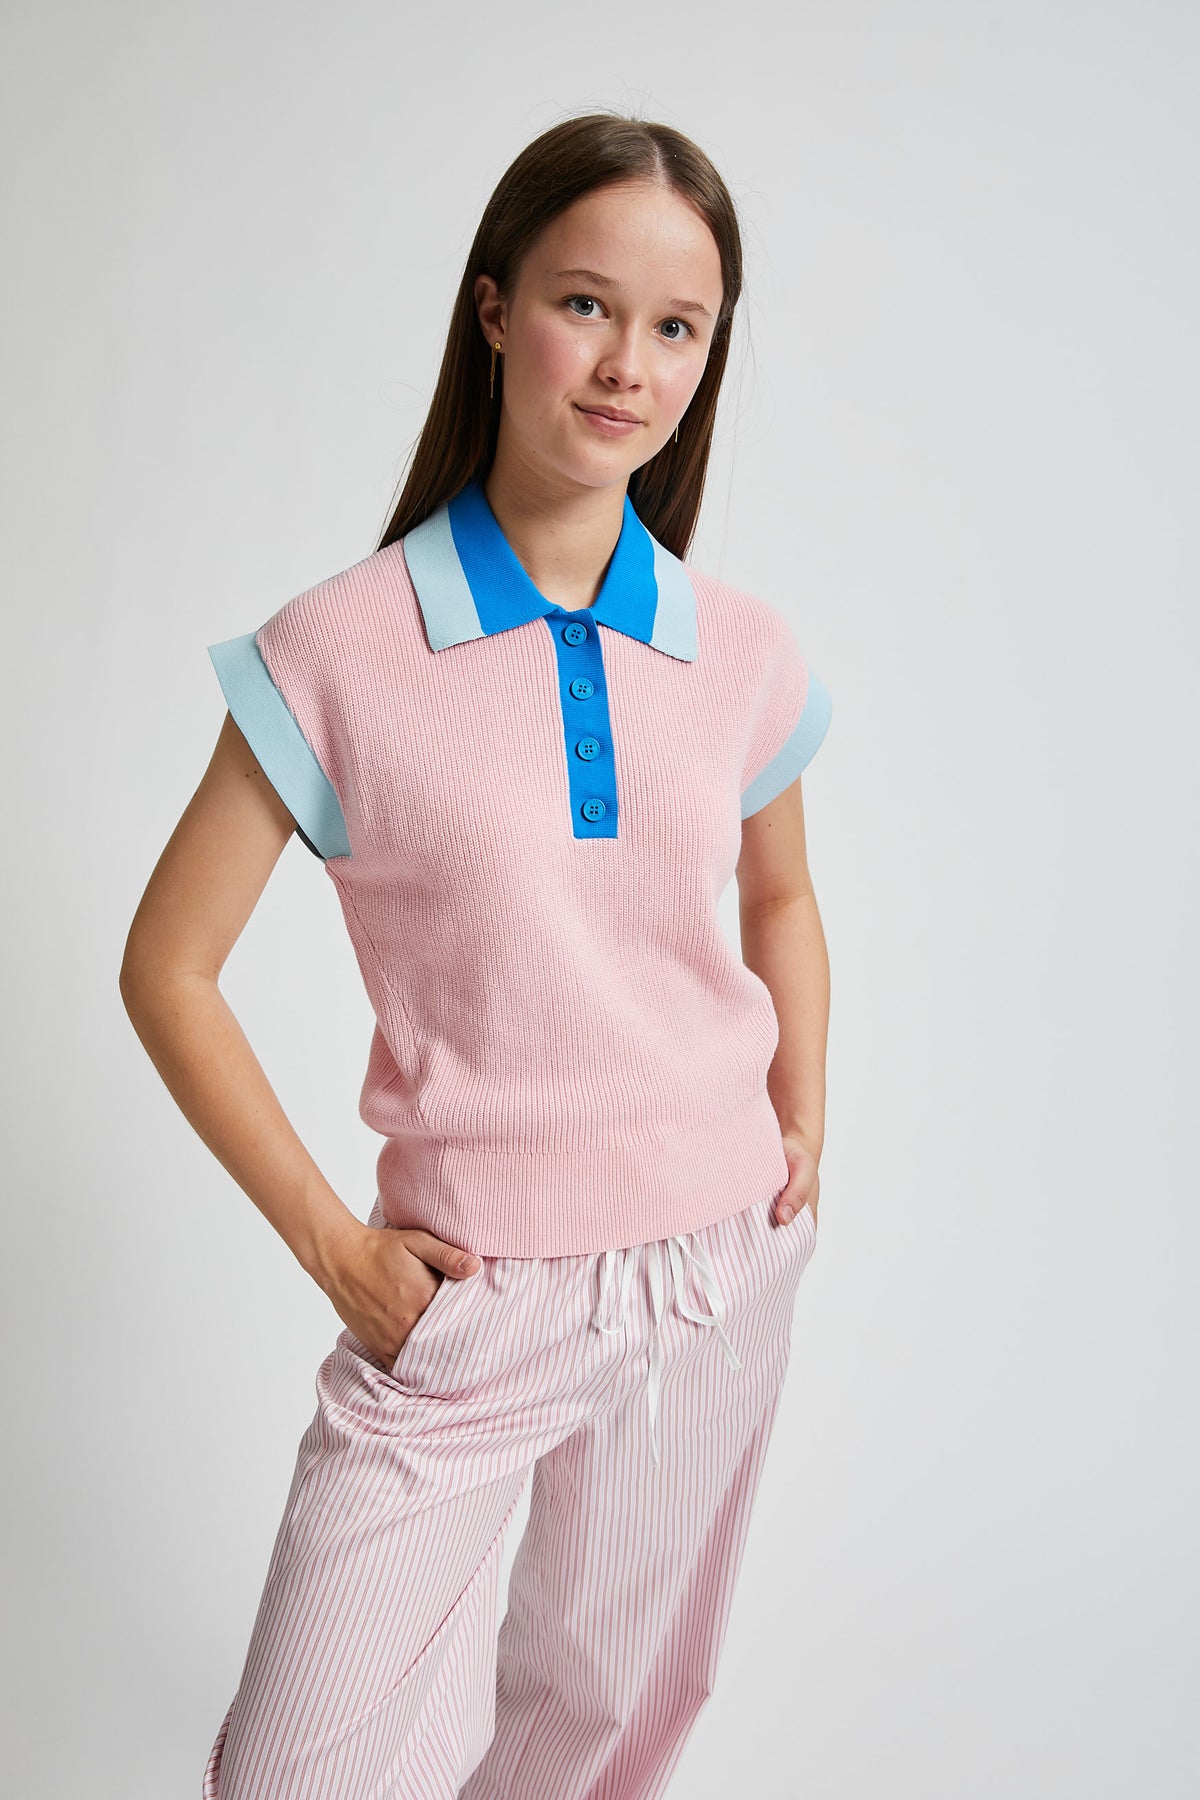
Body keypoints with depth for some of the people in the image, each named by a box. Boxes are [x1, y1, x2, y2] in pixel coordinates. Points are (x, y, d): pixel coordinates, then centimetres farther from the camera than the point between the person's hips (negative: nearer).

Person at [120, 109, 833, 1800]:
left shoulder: (742, 656, -1)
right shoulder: (342, 651, -12)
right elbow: (168, 971, -6)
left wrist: (804, 1138, 8)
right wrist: (329, 1243, -8)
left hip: (721, 1273, 4)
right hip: (470, 1292, -3)